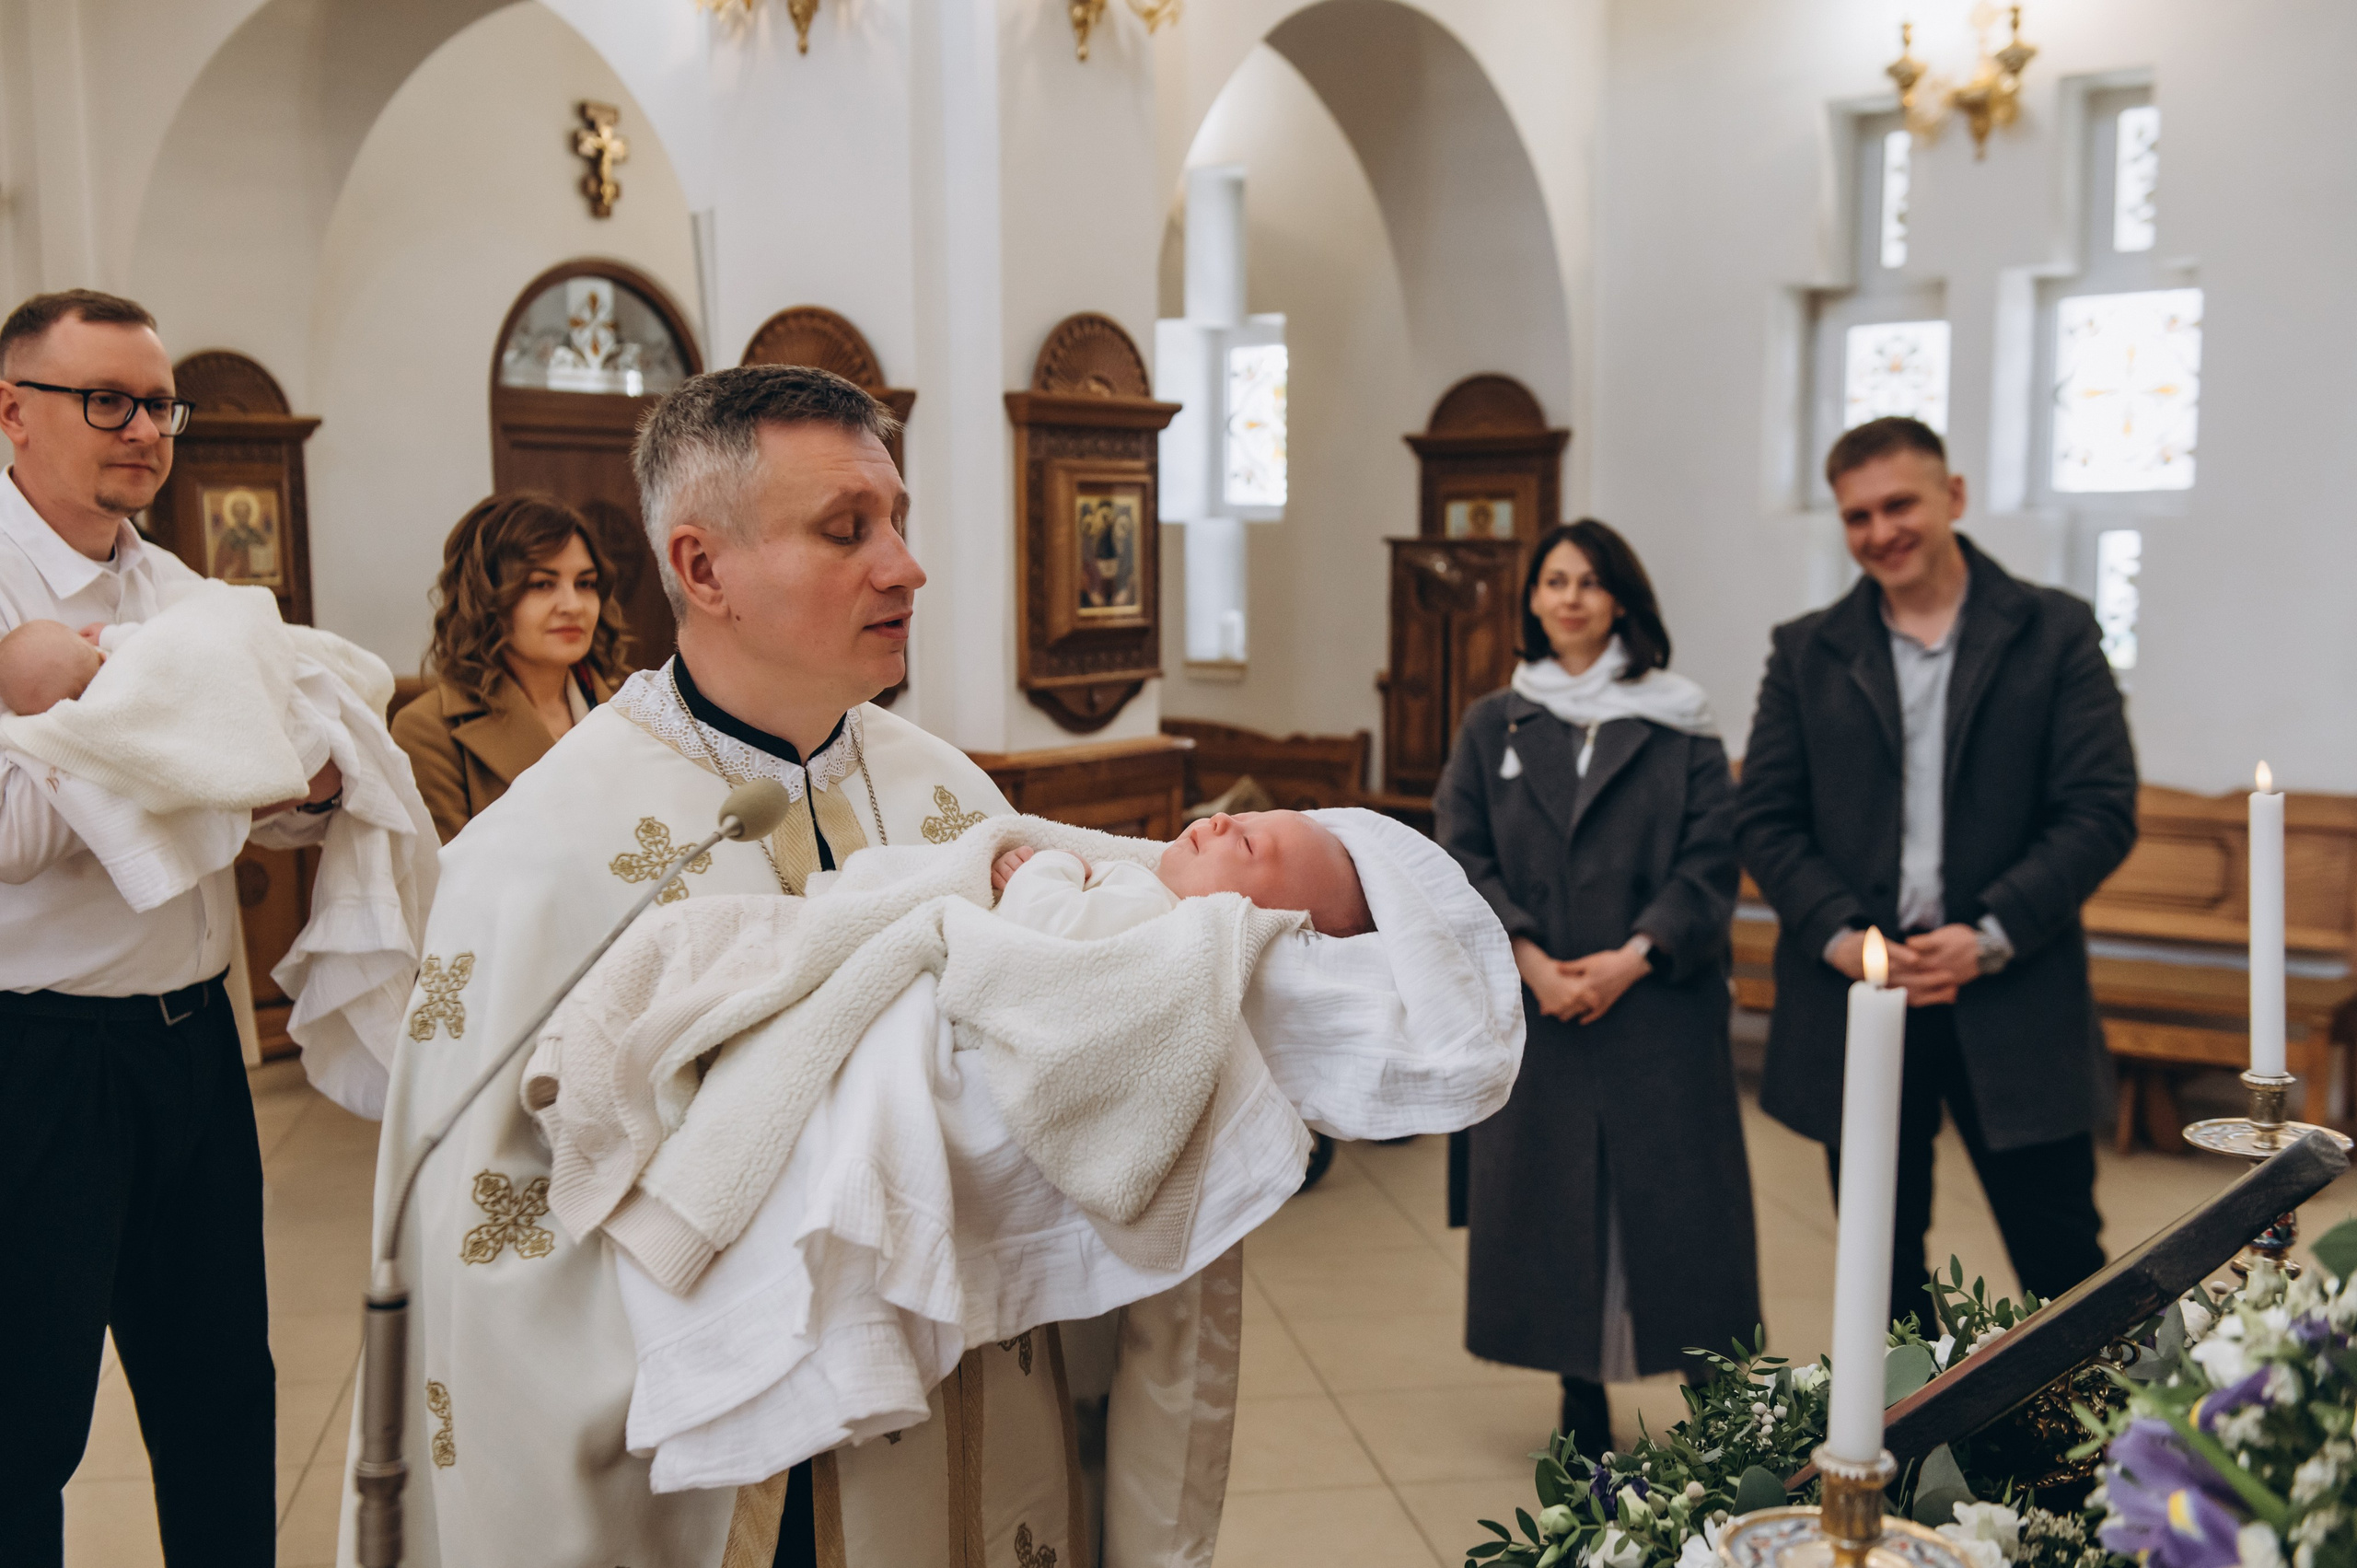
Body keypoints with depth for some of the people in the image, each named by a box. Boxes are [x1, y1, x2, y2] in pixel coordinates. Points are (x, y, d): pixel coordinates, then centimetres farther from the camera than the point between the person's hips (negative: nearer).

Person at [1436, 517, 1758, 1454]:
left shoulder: (1679, 727, 5)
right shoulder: (1493, 727, 11)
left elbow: (1711, 863, -1)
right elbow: (1462, 858, 3)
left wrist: (1635, 957, -13)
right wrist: (1528, 961, -11)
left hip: (1659, 1004, -1)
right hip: (1536, 1007, 2)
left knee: (1677, 1197, -2)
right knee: (1554, 1200, 4)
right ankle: (1582, 1405, 16)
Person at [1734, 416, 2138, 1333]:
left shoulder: (2054, 633, 2)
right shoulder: (1805, 653, 8)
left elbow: (2101, 812, -4)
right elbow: (1764, 820, 4)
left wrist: (1990, 936, -14)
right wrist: (1839, 937, -10)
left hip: (2014, 999, -2)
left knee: (2066, 1273, 4)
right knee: (1882, 1278, 12)